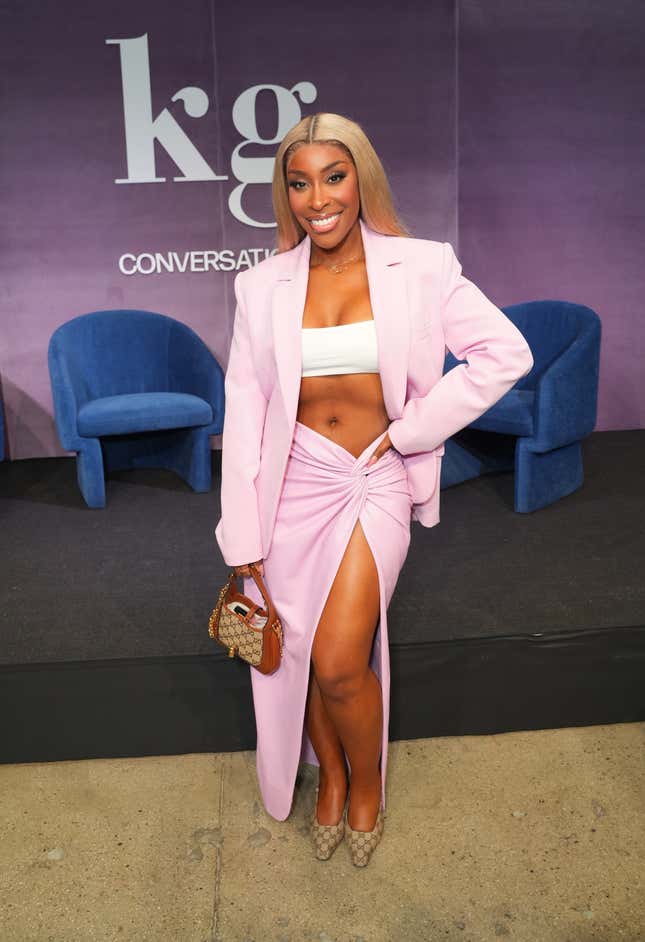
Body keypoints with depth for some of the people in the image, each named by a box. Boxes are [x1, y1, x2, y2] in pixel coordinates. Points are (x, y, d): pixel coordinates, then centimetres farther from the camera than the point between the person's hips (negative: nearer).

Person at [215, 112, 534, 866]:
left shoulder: (420, 268, -5)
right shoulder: (263, 286, 0)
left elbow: (506, 353, -5)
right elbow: (244, 408, -1)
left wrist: (412, 429, -9)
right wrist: (242, 534, -3)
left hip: (376, 483, -2)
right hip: (293, 484, 3)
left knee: (340, 662, -10)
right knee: (301, 653, 10)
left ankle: (366, 783, 24)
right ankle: (330, 775, 40)